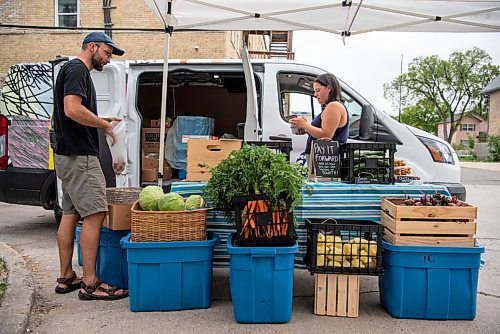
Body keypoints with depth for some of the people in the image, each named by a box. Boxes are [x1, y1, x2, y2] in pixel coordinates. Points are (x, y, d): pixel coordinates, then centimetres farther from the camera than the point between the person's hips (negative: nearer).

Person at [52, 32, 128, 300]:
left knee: (70, 214, 12)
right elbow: (72, 109, -24)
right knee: (95, 215, -10)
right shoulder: (77, 69, -10)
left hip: (68, 155, 11)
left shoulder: (74, 70, 23)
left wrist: (100, 120, 12)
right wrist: (105, 124, -13)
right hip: (79, 156, -11)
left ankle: (66, 278, 19)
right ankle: (90, 284, -7)